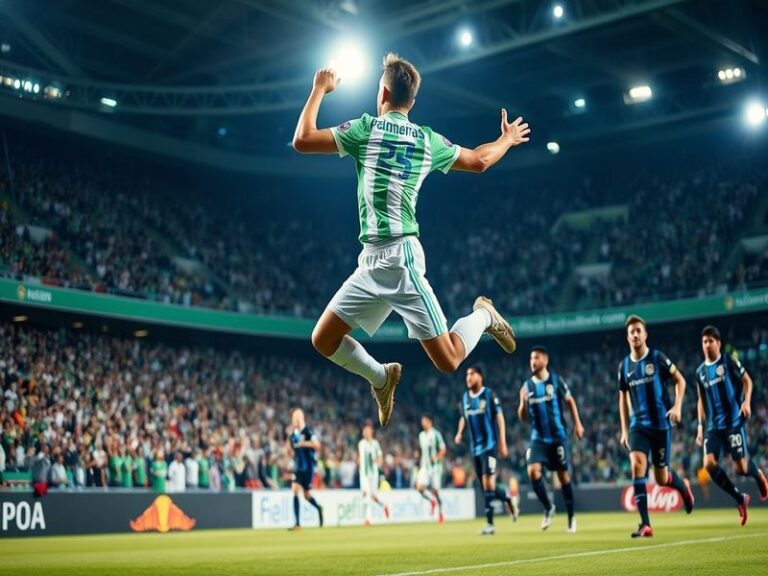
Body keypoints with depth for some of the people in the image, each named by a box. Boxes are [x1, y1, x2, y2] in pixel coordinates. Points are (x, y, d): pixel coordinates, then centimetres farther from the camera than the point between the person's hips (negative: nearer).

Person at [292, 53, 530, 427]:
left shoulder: (367, 127, -5)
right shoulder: (429, 140, 13)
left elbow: (302, 140, -8)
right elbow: (479, 160, 26)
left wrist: (319, 90, 6)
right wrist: (507, 139, 46)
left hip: (398, 257, -7)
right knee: (323, 341, 11)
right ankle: (381, 377, 26)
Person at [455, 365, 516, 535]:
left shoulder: (489, 395, -7)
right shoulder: (465, 397, 9)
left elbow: (500, 418, -6)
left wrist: (503, 443, -9)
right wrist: (460, 433, 1)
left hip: (489, 445, -6)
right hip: (475, 447, 6)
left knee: (488, 483, -13)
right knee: (485, 486, 9)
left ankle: (490, 524, -9)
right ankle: (507, 499, 36)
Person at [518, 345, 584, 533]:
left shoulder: (556, 380, -3)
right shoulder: (527, 386, 4)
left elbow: (570, 401, 8)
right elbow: (523, 417, 6)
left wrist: (577, 424, 2)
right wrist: (523, 402, -14)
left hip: (558, 437, -2)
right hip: (538, 438, 2)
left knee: (563, 476, 3)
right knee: (533, 470, -18)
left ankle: (571, 517, 19)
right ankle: (548, 507, 3)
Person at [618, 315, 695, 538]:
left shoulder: (657, 358, -5)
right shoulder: (624, 365, 6)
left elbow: (680, 380, 3)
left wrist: (677, 406, -13)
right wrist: (624, 430, 12)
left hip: (661, 423, -2)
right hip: (638, 424, 3)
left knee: (661, 477, 3)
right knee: (637, 464, -19)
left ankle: (683, 486, 42)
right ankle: (645, 524, -16)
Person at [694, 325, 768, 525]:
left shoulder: (730, 362, -1)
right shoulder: (700, 371, 10)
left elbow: (747, 381, 4)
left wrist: (747, 402, -13)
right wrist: (700, 425, 12)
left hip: (733, 422, -4)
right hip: (714, 426, 4)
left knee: (740, 468, -7)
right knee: (709, 463, -14)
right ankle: (740, 499, 4)